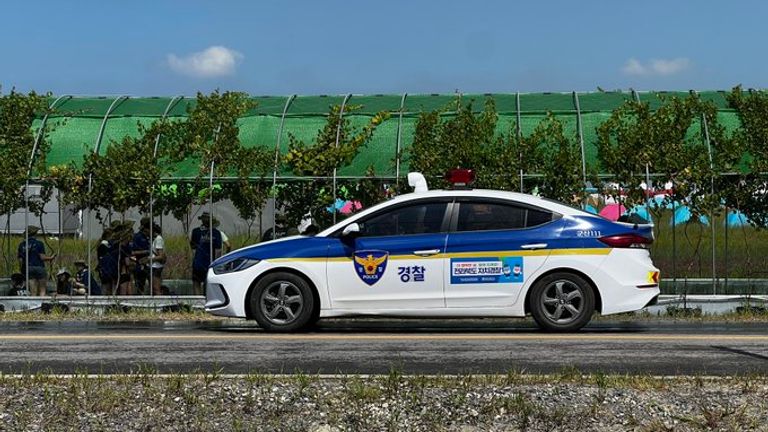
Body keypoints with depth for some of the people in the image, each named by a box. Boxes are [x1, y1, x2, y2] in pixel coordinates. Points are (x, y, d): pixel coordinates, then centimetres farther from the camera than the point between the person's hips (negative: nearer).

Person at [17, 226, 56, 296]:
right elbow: (42, 257, -11)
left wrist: (22, 270, 17)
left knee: (33, 292, 4)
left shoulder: (22, 245, 7)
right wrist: (51, 258, 6)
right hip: (39, 267, -4)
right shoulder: (39, 244, -5)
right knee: (42, 290, 4)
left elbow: (20, 260, 6)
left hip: (28, 269, 4)